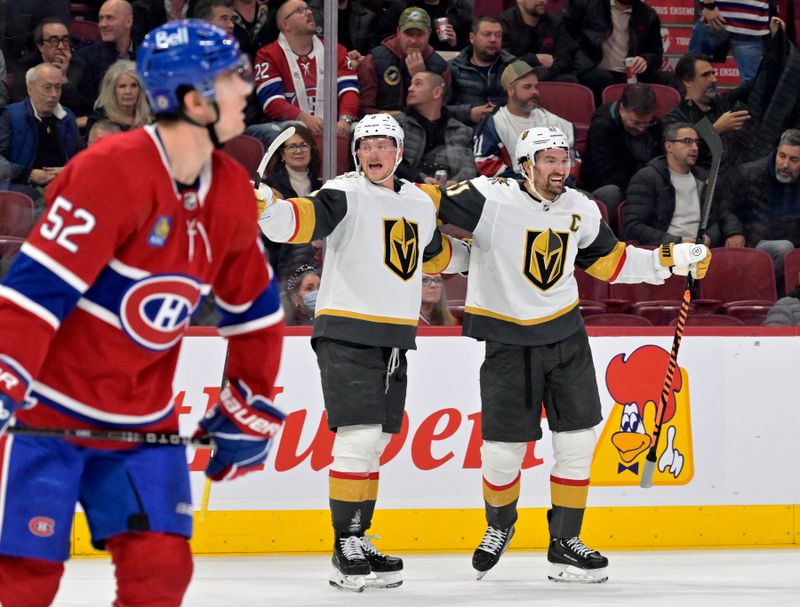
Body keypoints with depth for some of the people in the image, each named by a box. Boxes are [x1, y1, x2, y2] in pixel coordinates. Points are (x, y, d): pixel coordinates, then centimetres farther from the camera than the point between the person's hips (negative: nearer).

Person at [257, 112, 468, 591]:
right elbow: (307, 218, -28)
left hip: (395, 340, 7)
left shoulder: (421, 202, 14)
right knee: (358, 438, -13)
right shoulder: (346, 195, -8)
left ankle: (358, 541, 19)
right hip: (346, 335, -7)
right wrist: (270, 210, -47)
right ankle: (347, 550, -8)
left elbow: (434, 253, 33)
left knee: (374, 444, 11)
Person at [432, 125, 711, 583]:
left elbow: (608, 260, 13)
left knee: (578, 442, -1)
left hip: (566, 335, 4)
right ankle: (500, 527, 29)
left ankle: (565, 544, 9)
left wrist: (670, 261, 7)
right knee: (504, 449, 0)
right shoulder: (491, 199, -17)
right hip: (508, 342, -4)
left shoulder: (581, 210, 1)